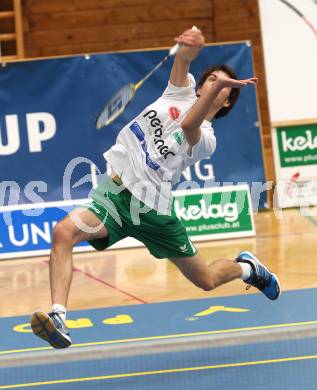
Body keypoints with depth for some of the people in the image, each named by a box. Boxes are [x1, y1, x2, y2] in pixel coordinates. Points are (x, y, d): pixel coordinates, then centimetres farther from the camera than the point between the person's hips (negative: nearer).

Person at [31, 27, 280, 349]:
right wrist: (192, 45, -32)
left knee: (205, 280, 9)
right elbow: (183, 57, -7)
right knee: (63, 232, -27)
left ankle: (246, 267, 43)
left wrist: (219, 87, -39)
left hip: (150, 207, -2)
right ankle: (58, 317, -33)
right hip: (114, 191, 2)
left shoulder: (205, 139, -1)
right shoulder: (182, 92, 10)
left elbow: (188, 125, -25)